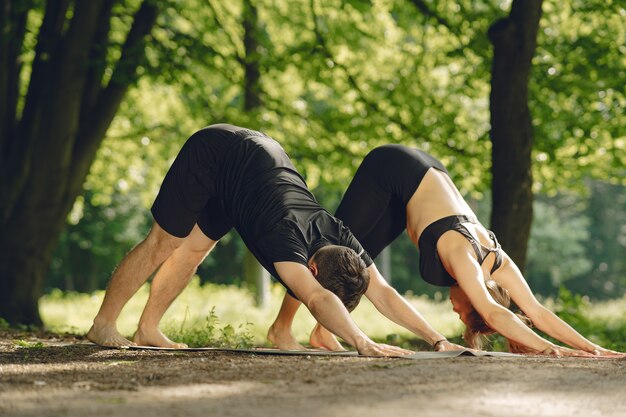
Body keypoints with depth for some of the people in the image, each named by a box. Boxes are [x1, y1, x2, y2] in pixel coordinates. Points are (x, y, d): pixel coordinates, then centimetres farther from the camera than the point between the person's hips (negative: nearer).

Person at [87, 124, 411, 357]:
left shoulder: (343, 242, -22)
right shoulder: (286, 235, -42)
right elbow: (317, 300, -56)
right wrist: (362, 343, -68)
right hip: (212, 152, -6)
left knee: (194, 250, 11)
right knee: (163, 244, -1)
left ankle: (147, 330, 24)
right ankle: (102, 325, 12)